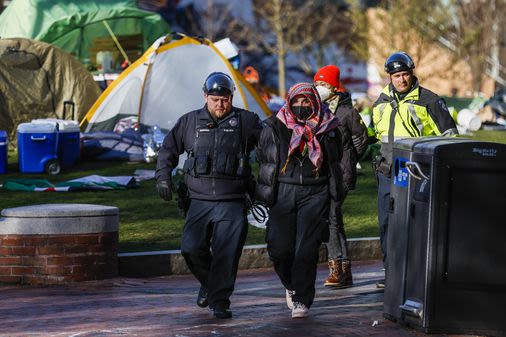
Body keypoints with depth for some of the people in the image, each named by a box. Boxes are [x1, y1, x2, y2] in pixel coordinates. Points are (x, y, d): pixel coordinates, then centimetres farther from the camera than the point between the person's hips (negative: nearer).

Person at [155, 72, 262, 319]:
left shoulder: (246, 121, 3)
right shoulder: (190, 122, 9)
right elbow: (168, 149, 19)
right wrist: (163, 177, 9)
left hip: (231, 204, -2)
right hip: (199, 202, 2)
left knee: (226, 254, -8)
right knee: (191, 248, -6)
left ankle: (220, 301, 0)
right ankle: (208, 283, 23)